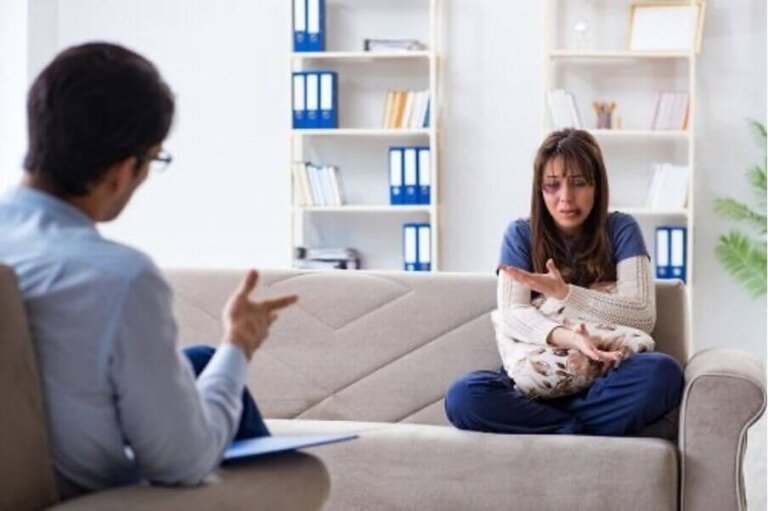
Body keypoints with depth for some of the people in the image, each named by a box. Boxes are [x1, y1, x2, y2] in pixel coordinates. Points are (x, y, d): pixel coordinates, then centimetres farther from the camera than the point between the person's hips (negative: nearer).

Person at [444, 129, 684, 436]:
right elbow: (511, 314, -8)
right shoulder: (520, 235, 7)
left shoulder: (621, 230, 5)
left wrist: (562, 292, -17)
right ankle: (583, 433, -24)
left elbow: (643, 316, -7)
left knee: (663, 372, -33)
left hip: (603, 381, 0)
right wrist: (564, 337, -30)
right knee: (463, 396, -31)